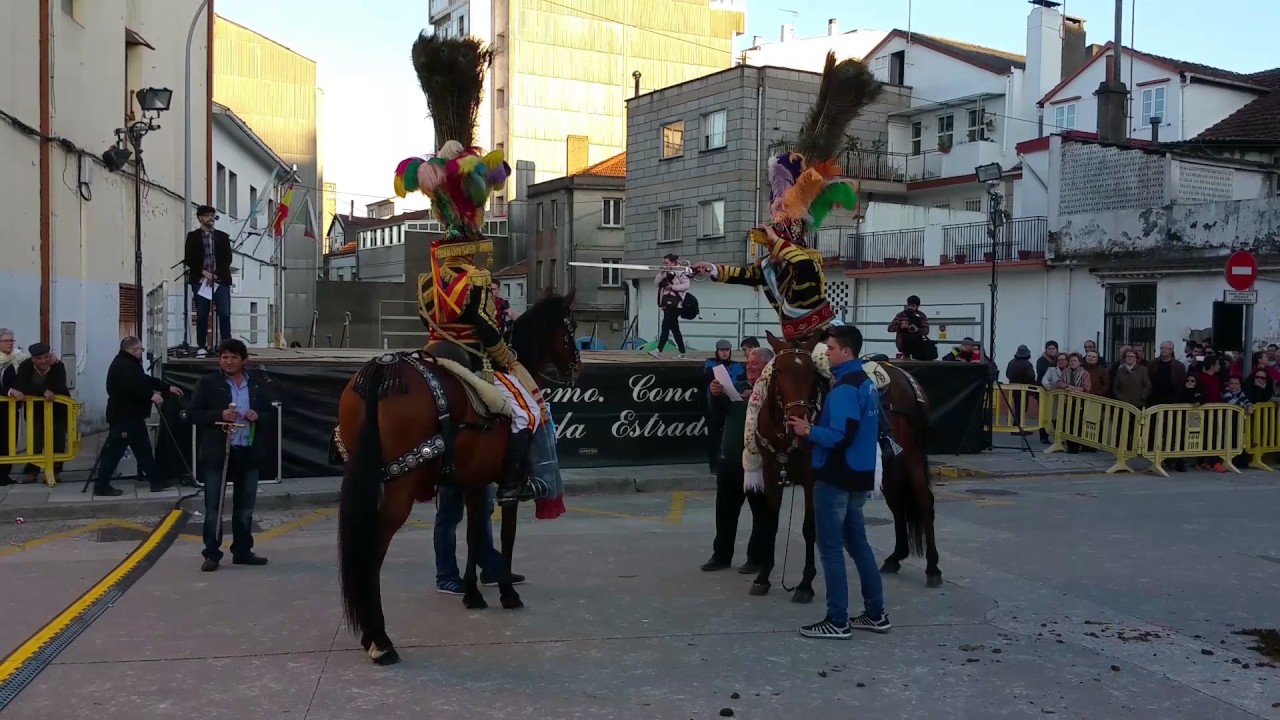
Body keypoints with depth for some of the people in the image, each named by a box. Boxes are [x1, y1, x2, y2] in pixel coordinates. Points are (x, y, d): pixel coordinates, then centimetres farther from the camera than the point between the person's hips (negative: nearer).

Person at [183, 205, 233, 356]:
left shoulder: (222, 236, 12)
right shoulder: (193, 236, 8)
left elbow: (227, 258, 6)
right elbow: (188, 259, 1)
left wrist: (216, 275, -7)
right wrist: (204, 272, -10)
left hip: (220, 280, 1)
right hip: (200, 281, -1)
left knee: (224, 313, -8)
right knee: (202, 315, -1)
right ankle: (202, 346, 4)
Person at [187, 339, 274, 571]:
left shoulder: (257, 385, 8)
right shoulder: (207, 383, -2)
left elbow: (271, 414, 13)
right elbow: (192, 414, -6)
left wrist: (258, 416, -9)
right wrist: (219, 415, -20)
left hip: (248, 453, 4)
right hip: (216, 453, -3)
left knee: (245, 508, 12)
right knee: (213, 508, 1)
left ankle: (242, 551, 22)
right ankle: (212, 554, 8)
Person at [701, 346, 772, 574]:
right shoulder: (738, 386, 12)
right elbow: (718, 413, 11)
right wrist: (716, 396, -7)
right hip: (729, 459, 7)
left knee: (762, 512, 4)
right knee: (725, 510, 14)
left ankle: (758, 558, 12)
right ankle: (721, 555, 24)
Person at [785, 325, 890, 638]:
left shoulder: (844, 389, -19)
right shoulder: (866, 383, 12)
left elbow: (840, 437, -27)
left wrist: (809, 431, -13)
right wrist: (816, 427, 15)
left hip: (835, 479, -10)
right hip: (857, 477, 10)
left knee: (830, 547, -1)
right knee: (857, 542, 16)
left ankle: (837, 620, 4)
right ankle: (875, 614, 22)